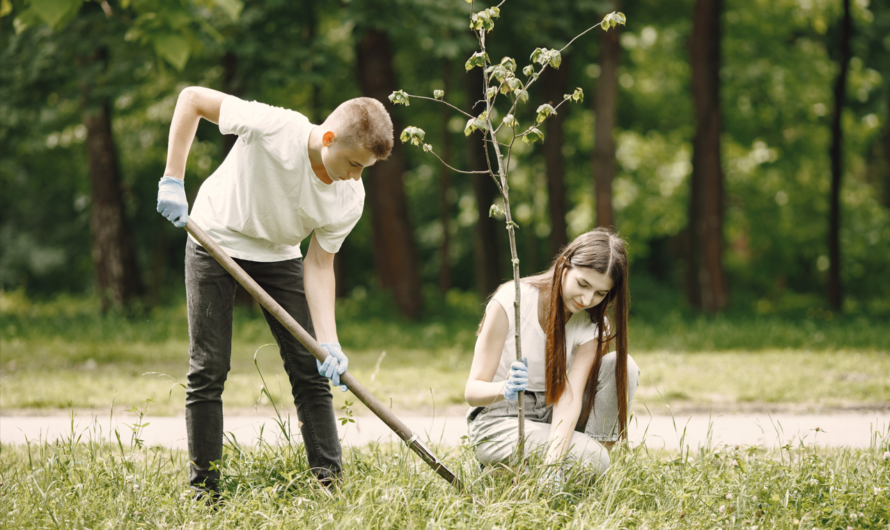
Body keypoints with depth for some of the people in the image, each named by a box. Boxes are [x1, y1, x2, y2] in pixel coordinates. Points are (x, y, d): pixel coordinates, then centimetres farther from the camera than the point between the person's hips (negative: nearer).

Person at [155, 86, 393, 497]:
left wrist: (328, 342, -24)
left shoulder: (349, 199, -20)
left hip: (278, 256, 4)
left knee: (310, 369, -2)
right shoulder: (273, 128, -33)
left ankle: (329, 481, 3)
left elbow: (319, 264, -13)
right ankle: (202, 490, 3)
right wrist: (172, 180, -24)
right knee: (209, 368, -4)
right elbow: (192, 98, -22)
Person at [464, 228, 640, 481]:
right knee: (590, 459, -28)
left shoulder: (592, 327, -8)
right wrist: (504, 390, -45)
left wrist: (553, 463, -39)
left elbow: (569, 397, -22)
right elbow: (472, 389, -20)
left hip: (550, 415, 5)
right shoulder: (511, 301, -20)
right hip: (498, 422, -5)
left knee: (622, 366, -17)